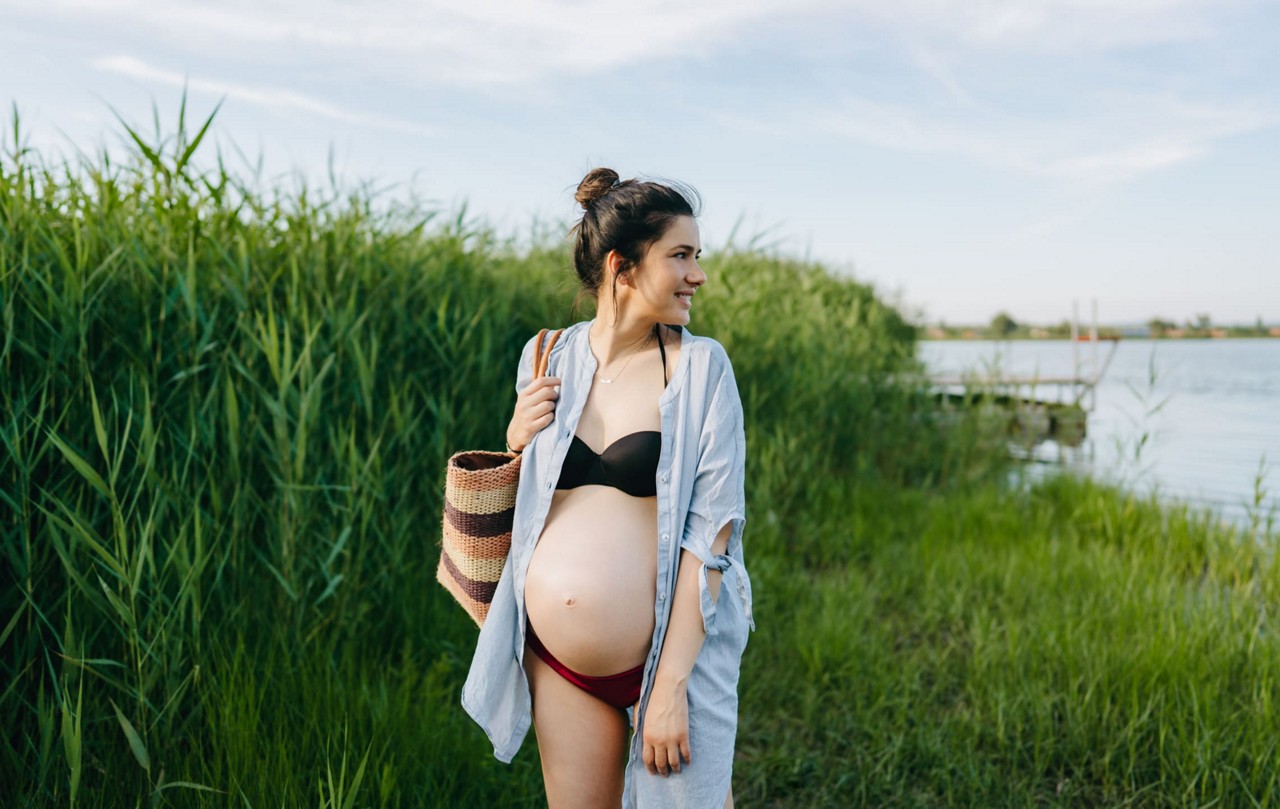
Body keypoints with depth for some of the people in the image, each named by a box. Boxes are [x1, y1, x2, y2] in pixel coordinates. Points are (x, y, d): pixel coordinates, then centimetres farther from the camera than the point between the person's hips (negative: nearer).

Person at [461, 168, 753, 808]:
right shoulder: (545, 358, 3)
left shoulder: (699, 366, -7)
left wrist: (670, 686, -16)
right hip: (558, 663, 4)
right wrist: (515, 443, -5)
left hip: (672, 652, -3)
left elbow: (711, 529, -12)